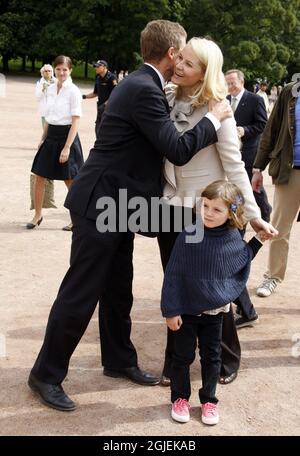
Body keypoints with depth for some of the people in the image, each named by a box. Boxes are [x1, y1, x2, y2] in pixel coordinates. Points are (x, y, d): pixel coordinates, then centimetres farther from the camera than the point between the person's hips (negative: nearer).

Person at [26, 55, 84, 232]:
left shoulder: (74, 91, -12)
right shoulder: (51, 89, 8)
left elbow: (75, 122, -14)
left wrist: (67, 147, -19)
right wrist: (43, 139, 13)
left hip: (66, 136, -6)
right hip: (51, 136, 6)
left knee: (71, 182, 3)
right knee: (39, 177, 7)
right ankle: (38, 215, 22)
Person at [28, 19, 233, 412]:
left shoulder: (143, 84, 11)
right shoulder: (143, 89, -20)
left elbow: (163, 142, 20)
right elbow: (178, 151, -20)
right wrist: (215, 118, -8)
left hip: (117, 205, 10)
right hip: (101, 204, -10)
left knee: (118, 290, 18)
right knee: (81, 294, -1)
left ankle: (119, 360, 33)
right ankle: (46, 374, 14)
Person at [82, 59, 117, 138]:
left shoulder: (111, 78, -13)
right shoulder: (98, 78, 10)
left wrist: (105, 104, -25)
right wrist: (84, 96, 7)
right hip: (101, 108, 8)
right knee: (98, 129, 12)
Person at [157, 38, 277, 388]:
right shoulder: (166, 99, 1)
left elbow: (234, 165, -12)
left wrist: (252, 212, -13)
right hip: (171, 207, 4)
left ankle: (227, 359, 31)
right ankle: (175, 361, 28)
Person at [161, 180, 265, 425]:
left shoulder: (233, 238, -8)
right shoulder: (189, 236, -18)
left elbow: (242, 262, 15)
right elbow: (173, 275, -13)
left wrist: (257, 241, 5)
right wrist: (171, 310, -13)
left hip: (215, 311, 2)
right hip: (187, 310, -2)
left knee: (212, 356, 15)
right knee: (183, 355, 11)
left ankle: (209, 399, 32)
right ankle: (180, 397, 31)